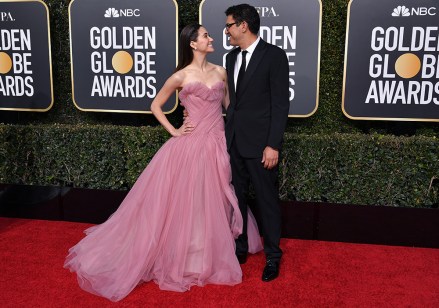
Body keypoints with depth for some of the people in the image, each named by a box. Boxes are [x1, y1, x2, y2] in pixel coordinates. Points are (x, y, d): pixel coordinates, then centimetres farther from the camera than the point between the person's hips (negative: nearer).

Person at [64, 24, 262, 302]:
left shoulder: (220, 72, 9)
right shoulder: (181, 76, -3)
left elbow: (229, 106, 17)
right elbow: (156, 105, 6)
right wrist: (174, 131, -3)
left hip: (218, 144, 4)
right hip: (191, 144, -4)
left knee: (213, 202, 13)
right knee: (186, 201, 3)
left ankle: (210, 254, 32)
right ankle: (183, 257, 20)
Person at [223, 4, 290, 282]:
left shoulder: (274, 55, -9)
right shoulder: (232, 57, 11)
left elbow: (281, 104, -12)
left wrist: (273, 145, -17)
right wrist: (227, 136, 12)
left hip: (260, 144, -6)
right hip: (234, 141, 7)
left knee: (267, 200, 5)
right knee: (237, 197, 14)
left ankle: (273, 256, 21)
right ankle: (240, 249, 30)